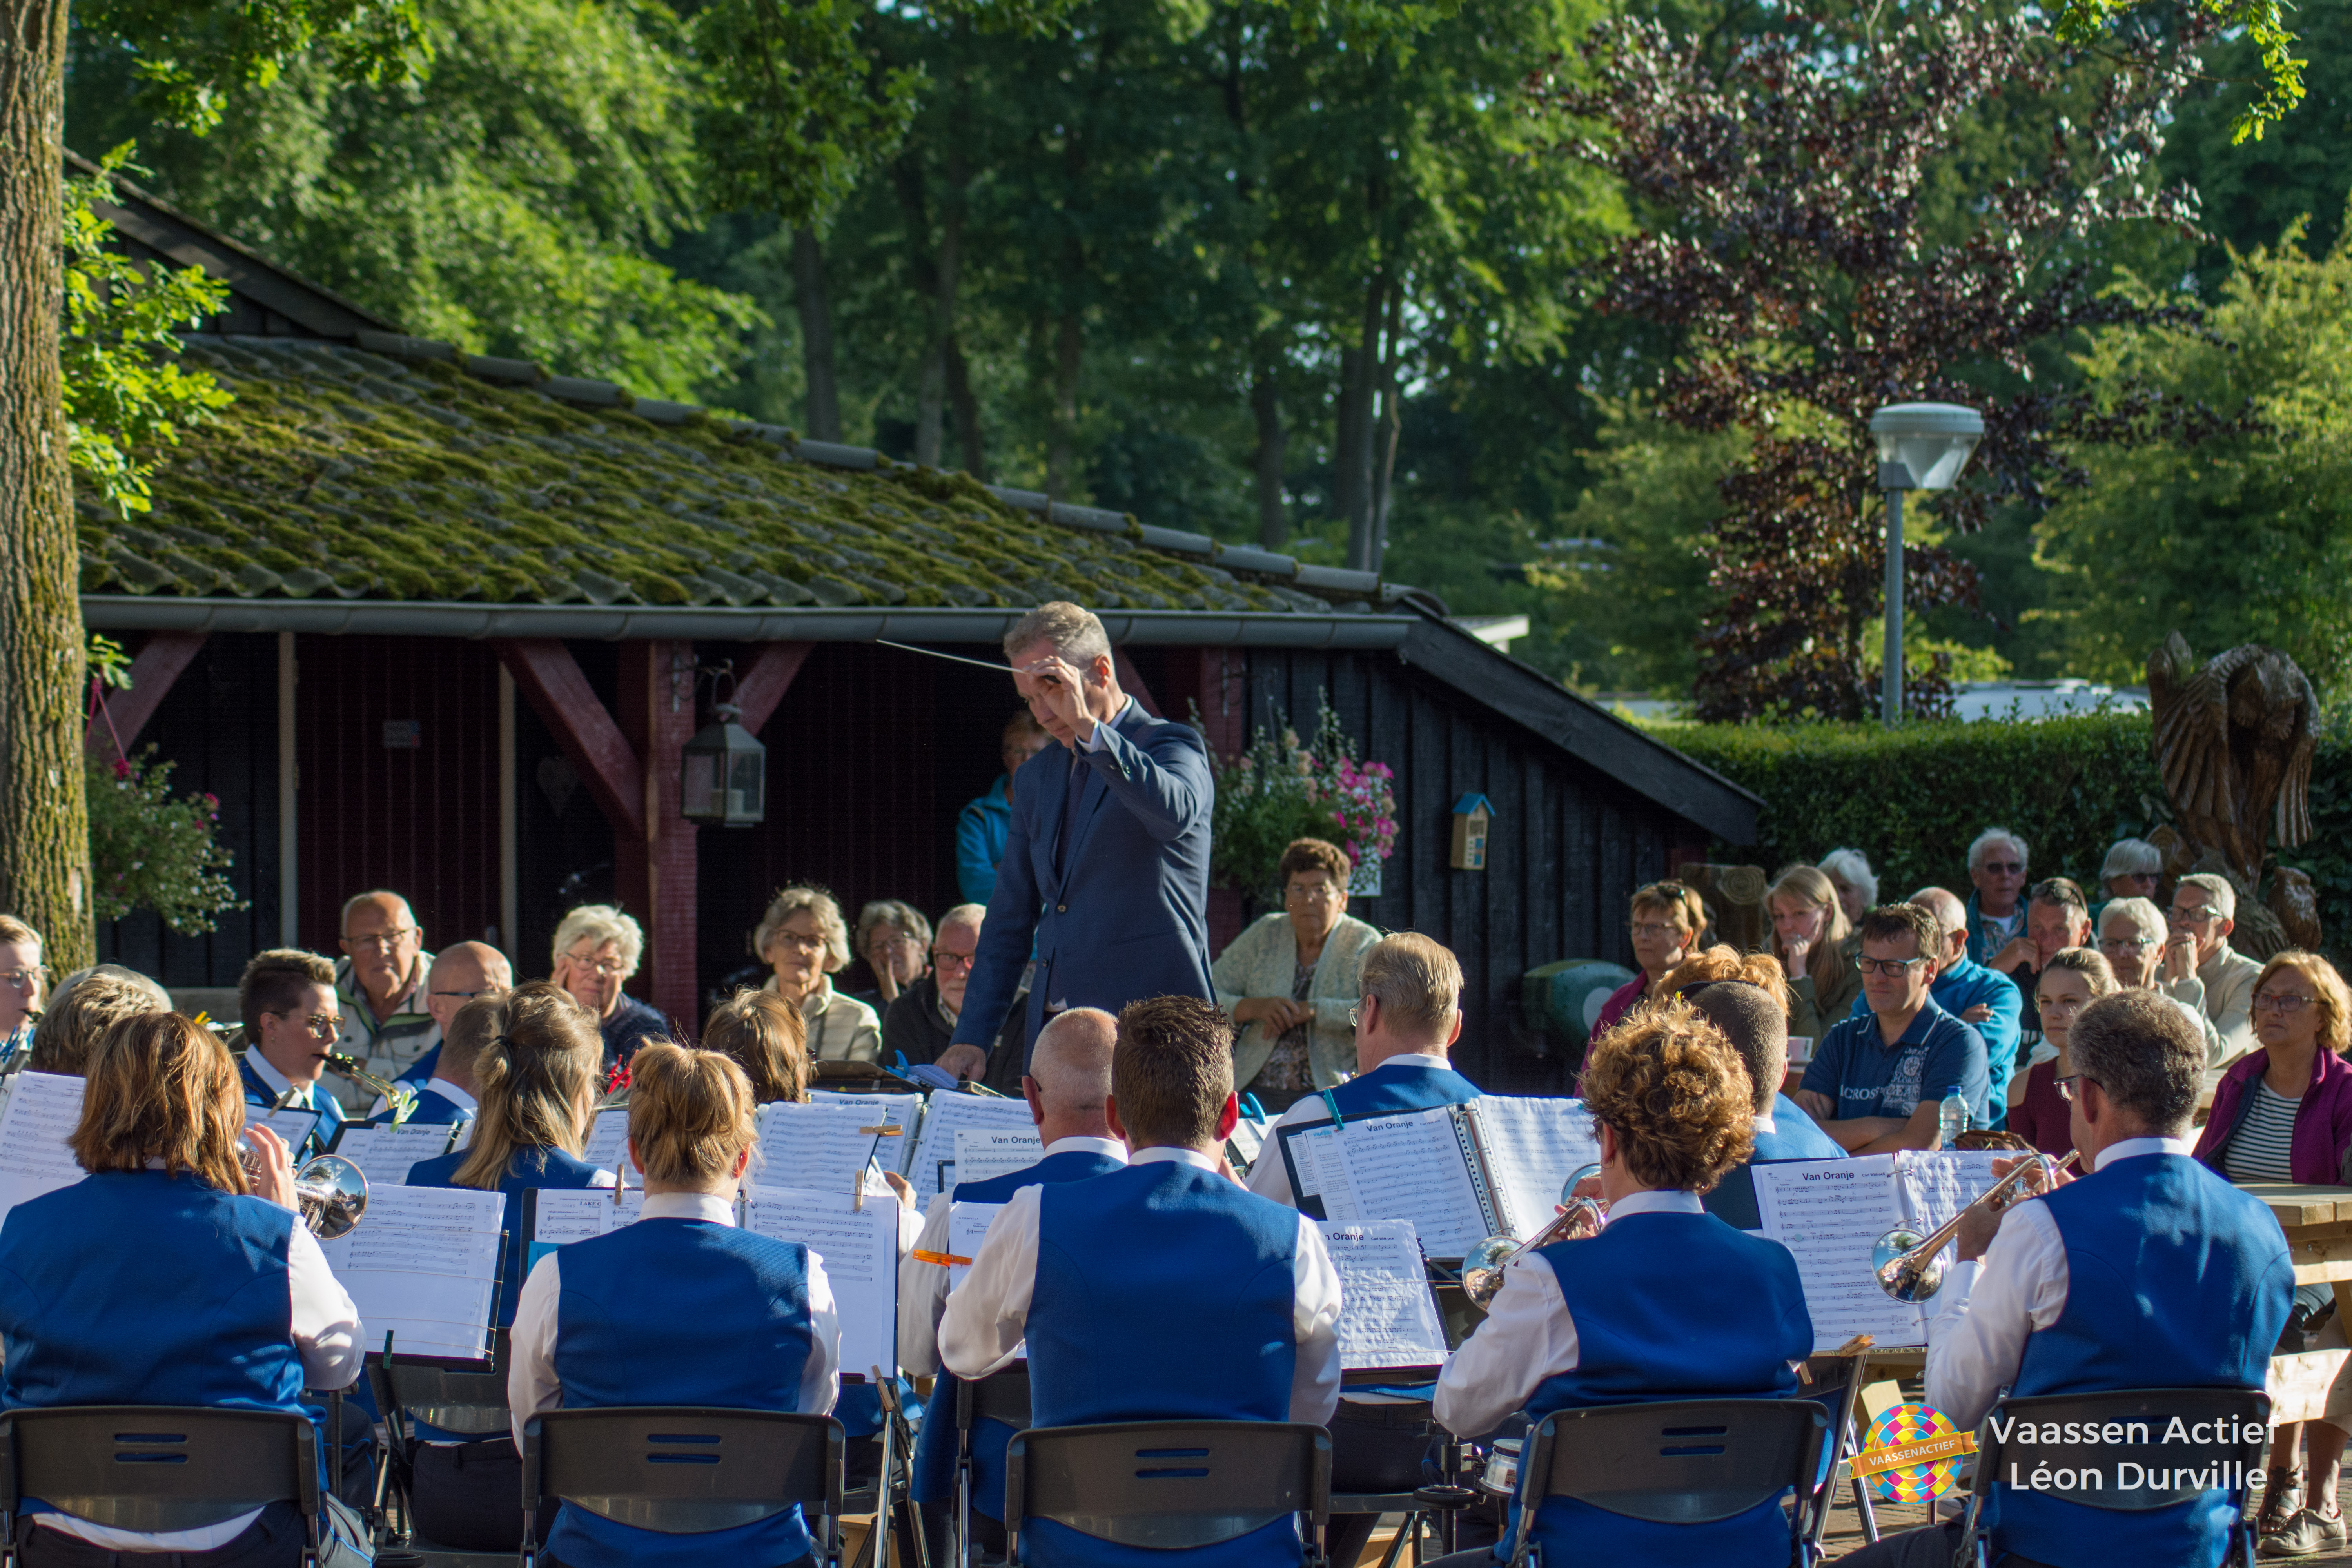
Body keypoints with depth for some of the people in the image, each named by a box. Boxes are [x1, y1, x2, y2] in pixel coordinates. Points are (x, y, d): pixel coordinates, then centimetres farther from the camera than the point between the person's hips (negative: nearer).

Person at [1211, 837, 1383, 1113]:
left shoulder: (1363, 943, 2)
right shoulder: (1265, 933, 11)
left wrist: (1312, 1011, -20)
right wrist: (1254, 1008, -12)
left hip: (1325, 1093, -2)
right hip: (1255, 1089, 2)